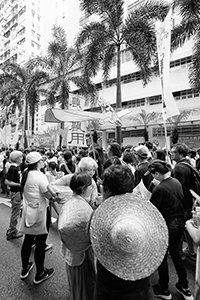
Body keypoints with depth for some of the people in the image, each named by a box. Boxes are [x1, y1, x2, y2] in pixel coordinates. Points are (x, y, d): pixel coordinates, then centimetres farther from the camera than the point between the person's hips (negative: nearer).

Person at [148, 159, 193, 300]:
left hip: (167, 226, -7)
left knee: (162, 257, 16)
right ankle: (184, 287, 43)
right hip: (180, 223, 7)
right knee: (175, 253, 27)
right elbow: (181, 200, 9)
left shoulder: (159, 189, -26)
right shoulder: (177, 182, -4)